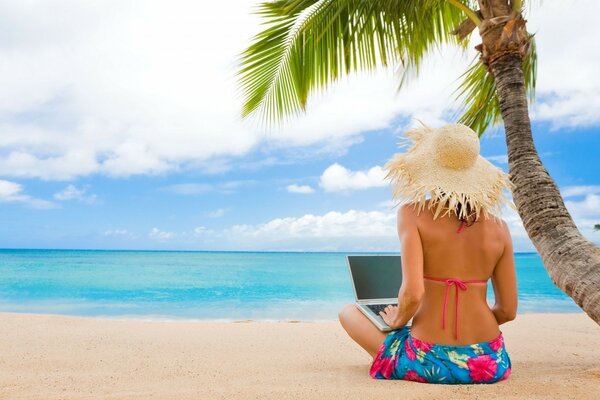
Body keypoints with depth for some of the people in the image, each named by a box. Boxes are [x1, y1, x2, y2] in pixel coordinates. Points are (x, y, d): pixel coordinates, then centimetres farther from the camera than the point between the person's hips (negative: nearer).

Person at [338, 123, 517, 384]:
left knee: (349, 312, 17)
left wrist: (397, 320, -2)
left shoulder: (413, 213, -14)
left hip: (429, 364, -4)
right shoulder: (498, 226, -4)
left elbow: (412, 293, -24)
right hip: (490, 365, 5)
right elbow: (508, 311, 1)